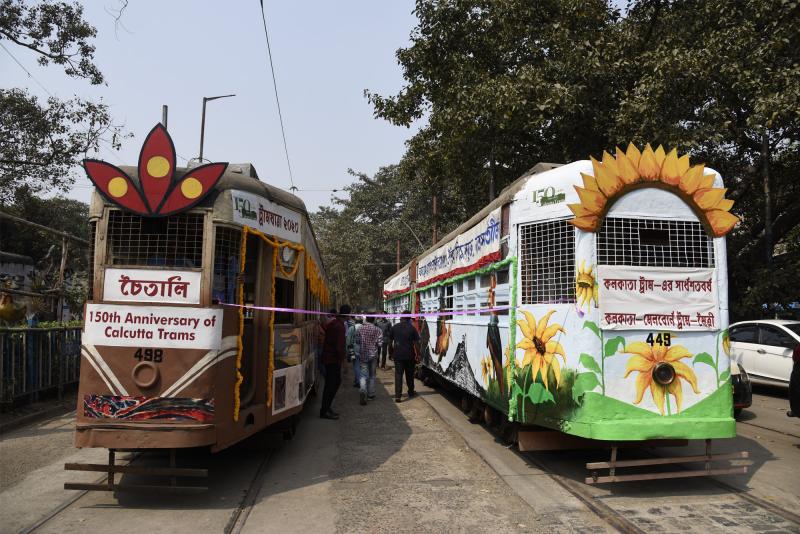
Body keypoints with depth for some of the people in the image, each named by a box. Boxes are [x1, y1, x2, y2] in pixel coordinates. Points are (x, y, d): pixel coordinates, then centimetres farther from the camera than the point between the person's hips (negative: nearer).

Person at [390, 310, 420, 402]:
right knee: (409, 374, 17)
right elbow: (416, 343, -6)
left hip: (398, 355, 0)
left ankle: (397, 395, -11)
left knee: (398, 374, -1)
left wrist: (391, 352, 18)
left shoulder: (394, 327, 0)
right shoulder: (412, 328, -6)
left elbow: (390, 341, 7)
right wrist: (417, 354, 3)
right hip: (409, 356, 0)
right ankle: (411, 392, 31)